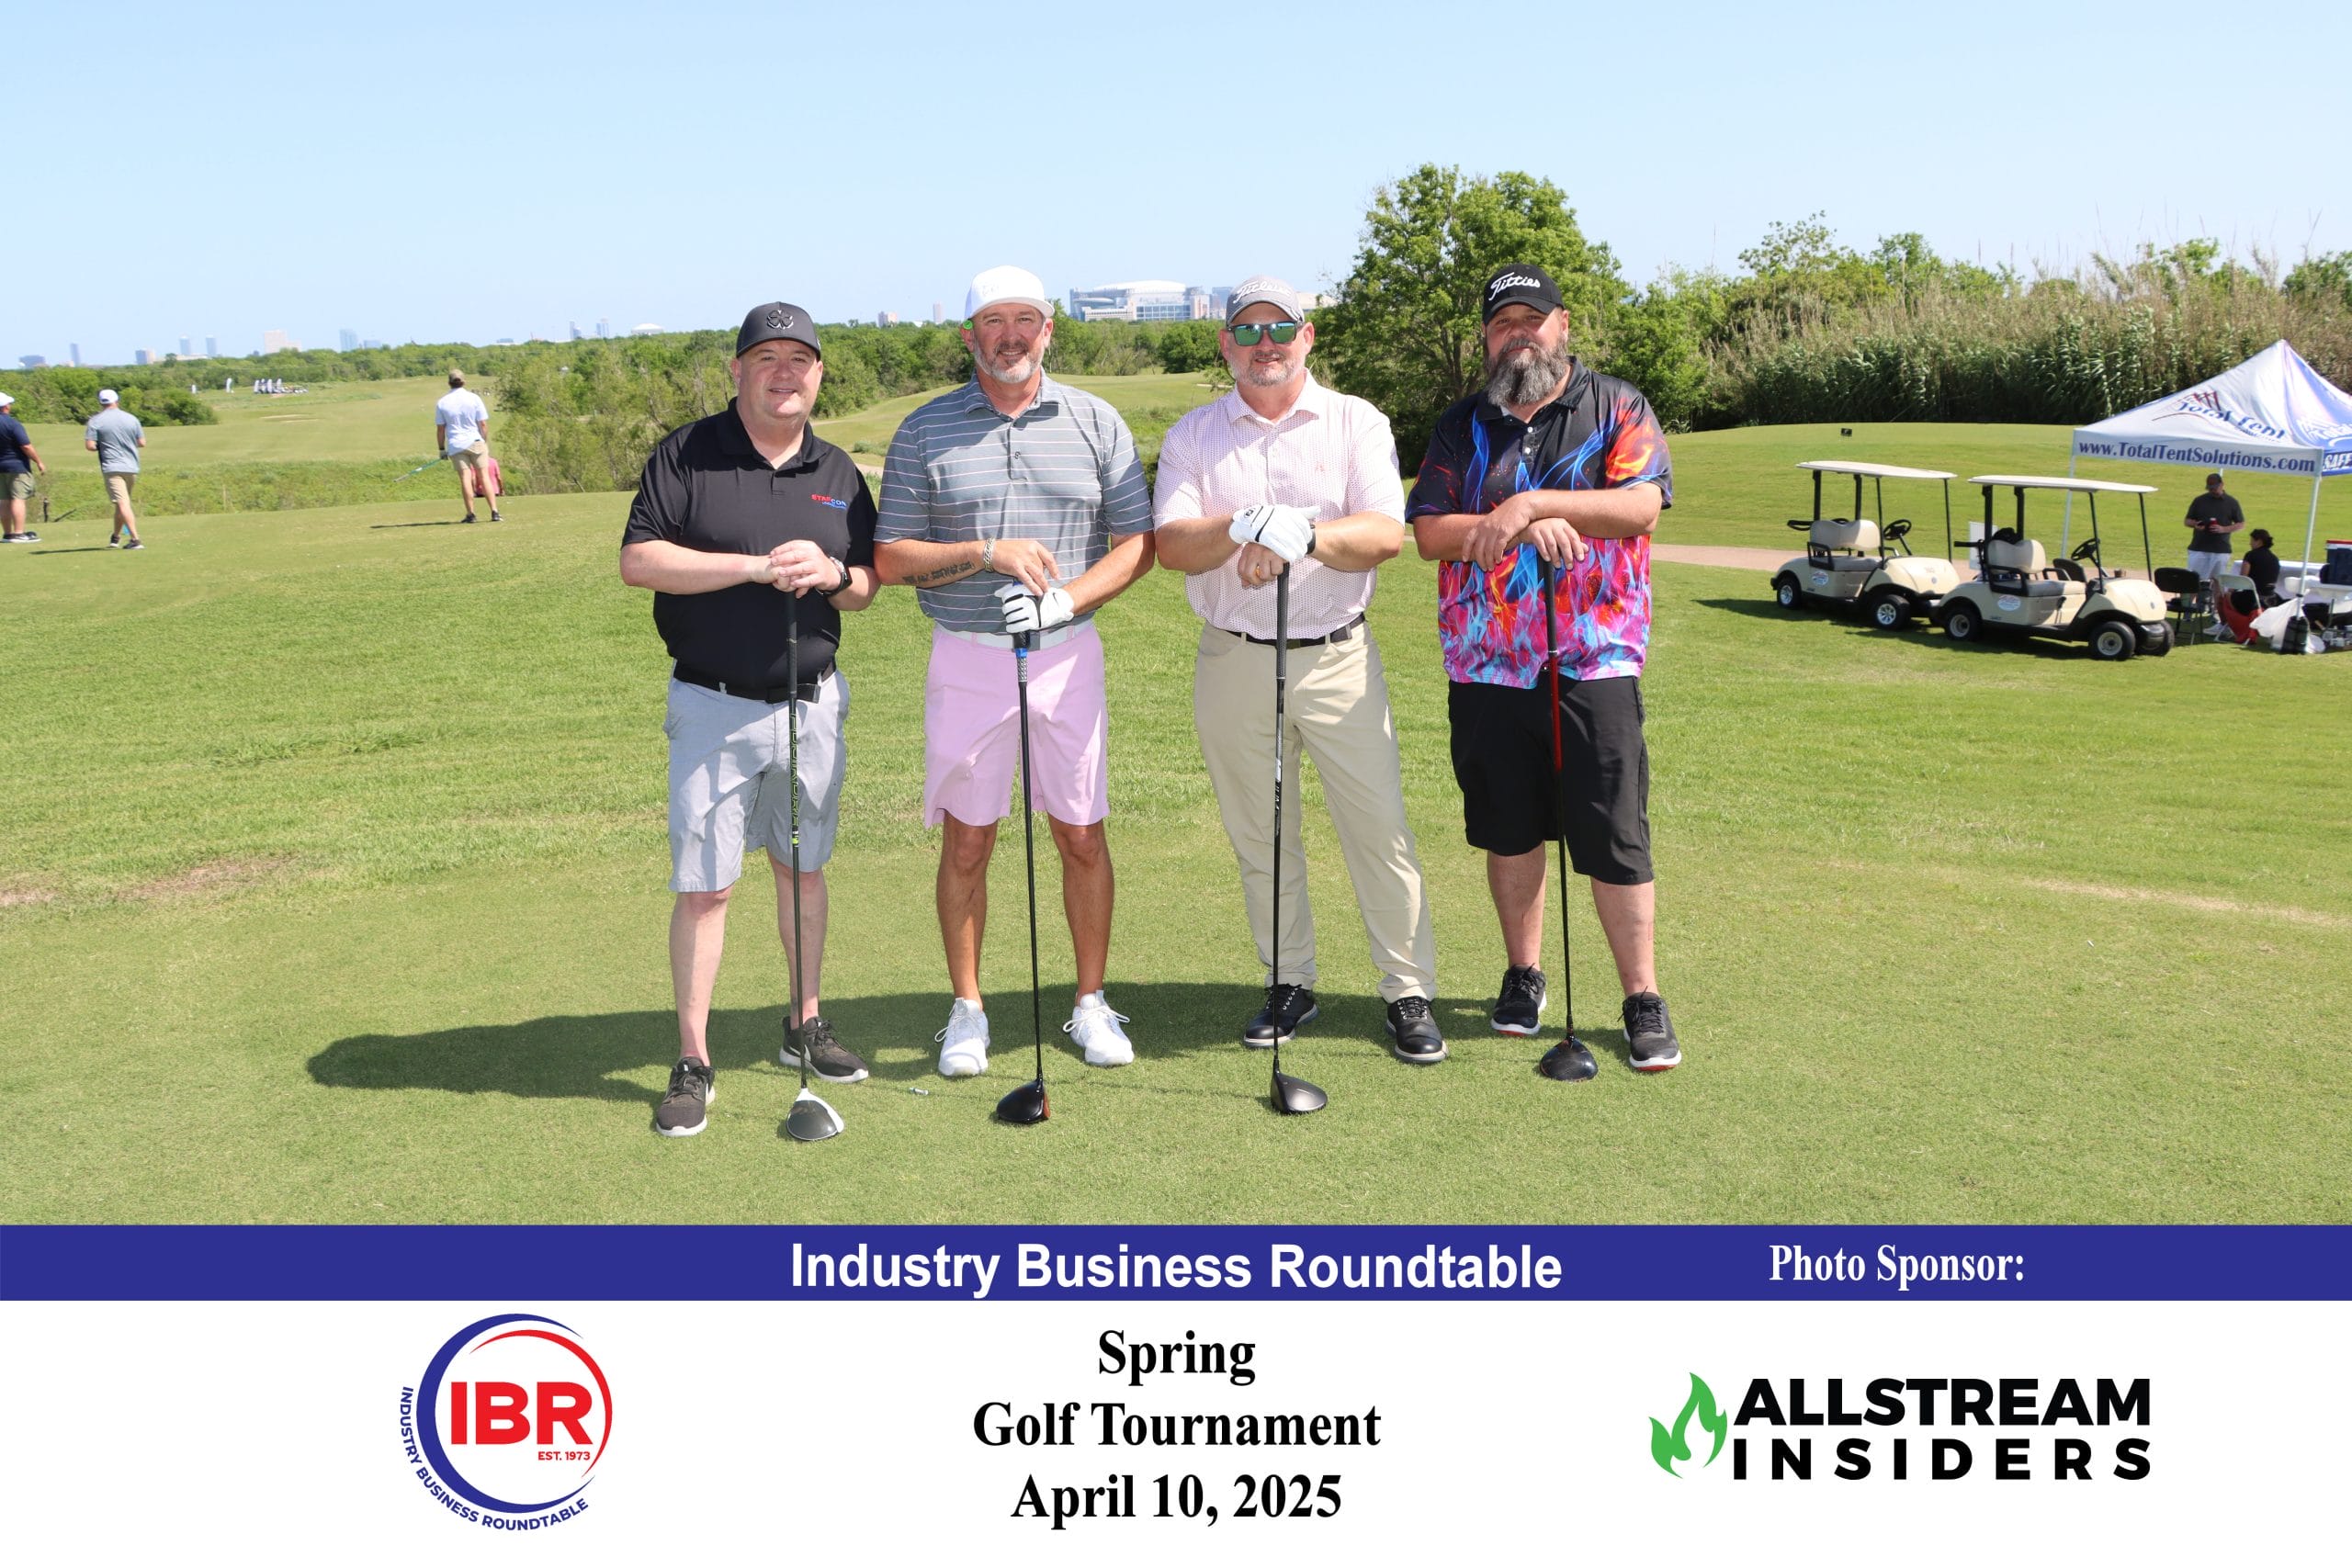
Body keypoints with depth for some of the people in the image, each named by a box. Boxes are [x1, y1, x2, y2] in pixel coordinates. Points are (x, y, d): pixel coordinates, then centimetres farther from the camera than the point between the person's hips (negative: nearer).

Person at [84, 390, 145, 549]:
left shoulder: (95, 421, -4)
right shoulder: (132, 419, 5)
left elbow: (89, 446, -9)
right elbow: (142, 443, 8)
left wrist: (103, 446, 11)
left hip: (111, 468, -4)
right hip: (131, 468, 4)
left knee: (123, 504, -10)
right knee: (122, 503, 18)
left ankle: (135, 539, -22)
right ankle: (115, 537, 28)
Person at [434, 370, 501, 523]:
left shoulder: (442, 403, 1)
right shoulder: (474, 399, -2)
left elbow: (440, 429, 3)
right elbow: (483, 424, -2)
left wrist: (441, 449, 11)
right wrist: (485, 442, 10)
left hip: (456, 446, 1)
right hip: (476, 442, -1)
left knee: (465, 478, -1)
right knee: (484, 476, 0)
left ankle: (470, 514, -2)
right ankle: (494, 512, -6)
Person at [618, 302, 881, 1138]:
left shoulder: (839, 472, 9)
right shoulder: (685, 454, -4)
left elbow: (867, 587, 13)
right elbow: (637, 560, -12)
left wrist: (830, 574, -11)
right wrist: (759, 567, -18)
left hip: (812, 701, 4)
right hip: (714, 706, -4)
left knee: (802, 867, 14)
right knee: (704, 885, -3)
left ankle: (806, 1025, 29)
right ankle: (692, 1062, 8)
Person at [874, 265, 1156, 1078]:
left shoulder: (1096, 422, 5)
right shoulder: (925, 431, 2)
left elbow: (1136, 543, 4)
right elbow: (890, 558, 0)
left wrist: (1068, 598, -13)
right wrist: (991, 555, -13)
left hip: (1068, 655, 1)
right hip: (966, 659, 0)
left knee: (1081, 835, 5)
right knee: (966, 843, 4)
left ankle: (1091, 1002, 20)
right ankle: (967, 1010, 18)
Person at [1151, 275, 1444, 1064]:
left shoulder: (1357, 423, 3)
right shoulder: (1192, 436, 7)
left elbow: (1385, 534, -11)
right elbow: (1172, 546, -6)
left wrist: (1305, 535, -28)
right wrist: (1240, 527, -25)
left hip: (1338, 657, -1)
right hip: (1233, 662, 2)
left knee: (1380, 828, -3)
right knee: (1259, 838, 9)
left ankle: (1410, 992, 8)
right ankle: (1288, 983, 24)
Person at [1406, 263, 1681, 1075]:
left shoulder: (1617, 408, 4)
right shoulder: (1462, 425, 11)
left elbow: (1641, 505, -12)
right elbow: (1429, 532, -2)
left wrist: (1533, 502, -18)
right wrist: (1516, 527, -16)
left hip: (1595, 661, -2)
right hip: (1486, 666, 3)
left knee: (1616, 840, -3)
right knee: (1510, 832, 12)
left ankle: (1644, 999, 9)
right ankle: (1523, 975, 28)